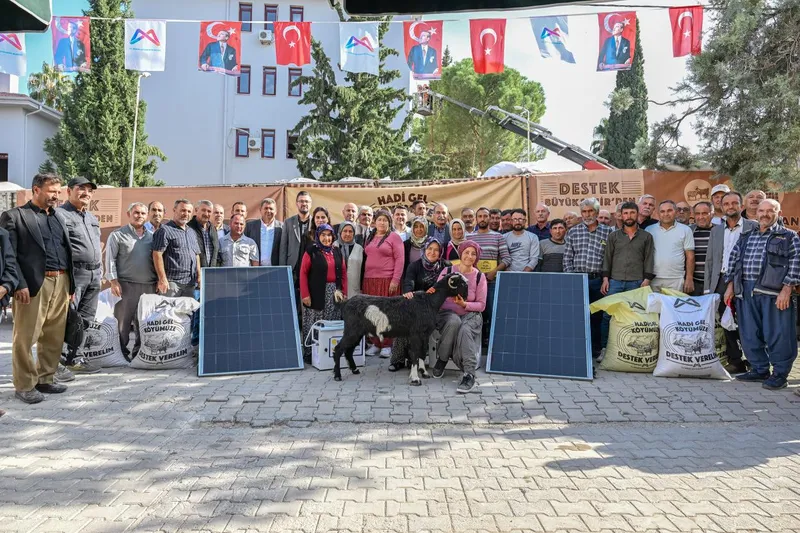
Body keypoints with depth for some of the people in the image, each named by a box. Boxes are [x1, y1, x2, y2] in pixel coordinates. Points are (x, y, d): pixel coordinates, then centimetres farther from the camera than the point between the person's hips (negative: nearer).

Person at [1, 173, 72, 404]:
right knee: (25, 337, 1)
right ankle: (24, 385, 11)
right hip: (33, 284, -6)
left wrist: (70, 284, 13)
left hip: (61, 282, 6)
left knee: (54, 337, 10)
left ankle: (45, 379, 22)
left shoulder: (59, 216, 18)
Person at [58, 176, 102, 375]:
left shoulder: (92, 218, 22)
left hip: (94, 276, 8)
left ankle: (73, 356, 18)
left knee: (85, 320, 10)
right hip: (73, 274, -8)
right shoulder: (60, 215, -6)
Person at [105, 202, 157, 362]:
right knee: (123, 322, -1)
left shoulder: (151, 236, 14)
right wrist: (113, 281, -12)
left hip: (149, 286, 4)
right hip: (126, 285, -4)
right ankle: (121, 354, 7)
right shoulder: (117, 235, 1)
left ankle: (139, 353, 19)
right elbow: (110, 259, -4)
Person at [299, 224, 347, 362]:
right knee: (313, 325, -1)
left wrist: (344, 292, 7)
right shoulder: (311, 251, -2)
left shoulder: (337, 251, 12)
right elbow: (303, 273, -5)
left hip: (335, 293, 4)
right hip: (316, 293, -4)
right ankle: (309, 353, 5)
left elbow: (343, 273, 14)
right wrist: (305, 294, -12)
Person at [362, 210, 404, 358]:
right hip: (369, 280, 5)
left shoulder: (394, 237, 0)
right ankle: (375, 343, 11)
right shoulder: (370, 237, 16)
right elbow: (366, 258, 17)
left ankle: (387, 345, 5)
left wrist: (395, 280, -14)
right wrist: (363, 280, 9)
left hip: (387, 281, -4)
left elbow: (399, 259, -6)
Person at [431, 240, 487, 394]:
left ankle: (469, 374, -36)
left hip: (470, 314, 0)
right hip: (447, 314, 0)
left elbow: (481, 305, 3)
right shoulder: (447, 271, 3)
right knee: (454, 321, -37)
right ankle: (441, 359, -16)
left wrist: (464, 304, -15)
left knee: (465, 329, -36)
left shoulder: (479, 277, 3)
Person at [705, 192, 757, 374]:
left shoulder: (753, 227, 1)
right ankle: (735, 361, 14)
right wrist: (707, 288, 9)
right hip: (722, 282, 4)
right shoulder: (716, 230, 15)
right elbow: (709, 260, 14)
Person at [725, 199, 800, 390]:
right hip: (746, 292, 5)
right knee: (749, 334, 7)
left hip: (774, 293, -4)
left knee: (777, 335, -4)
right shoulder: (746, 237, 18)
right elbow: (734, 261, 18)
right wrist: (730, 286, 9)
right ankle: (760, 369, 20)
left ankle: (780, 373, 8)